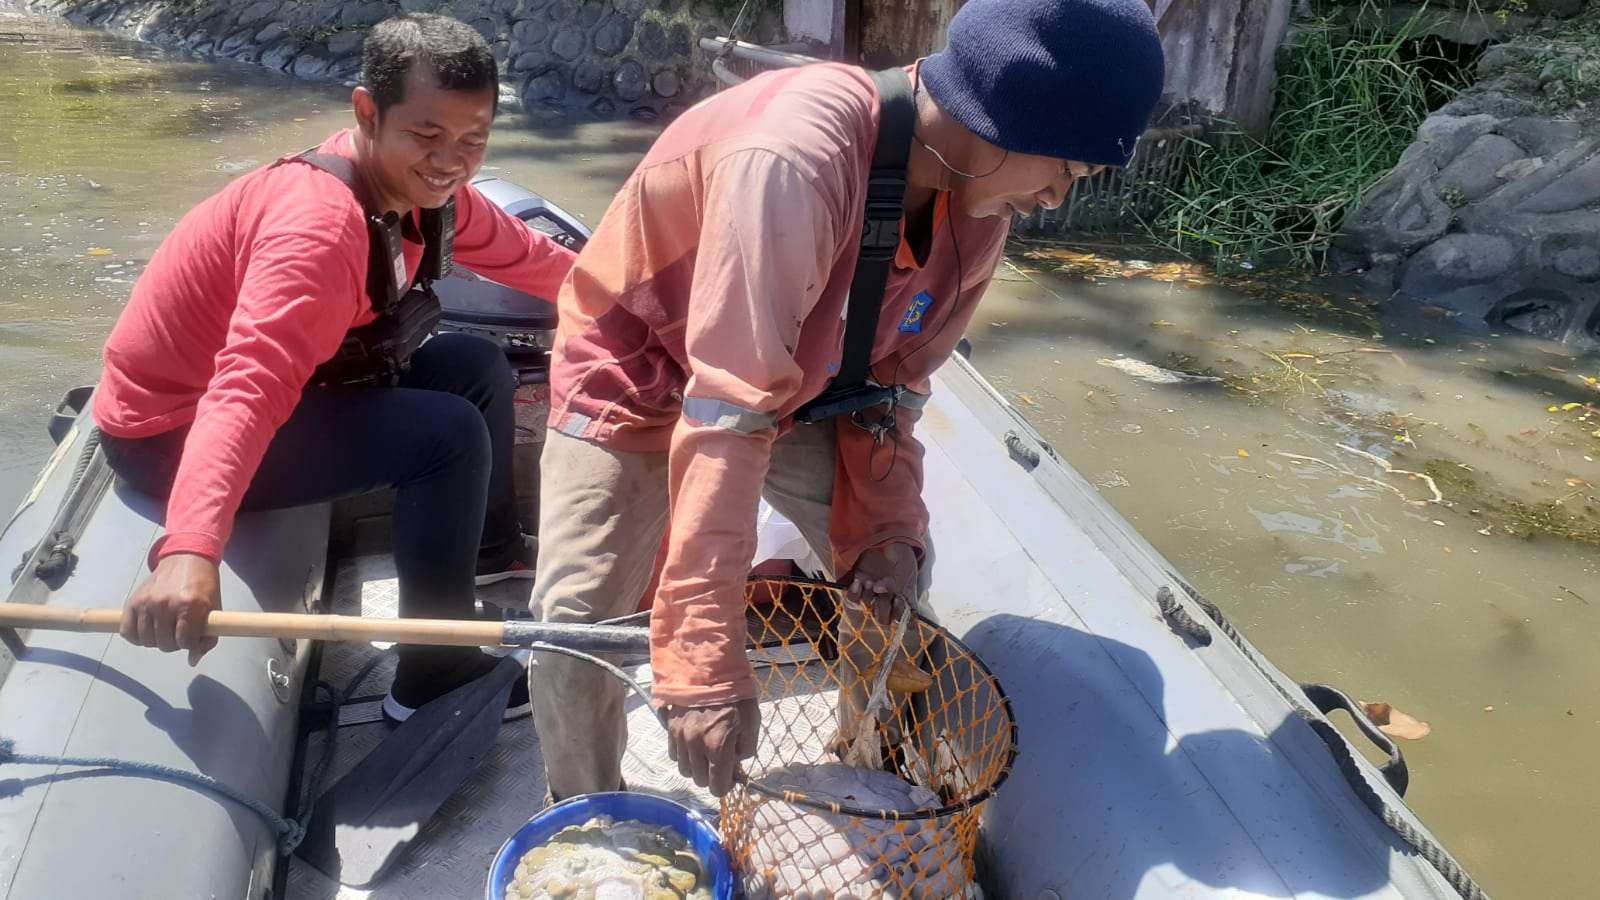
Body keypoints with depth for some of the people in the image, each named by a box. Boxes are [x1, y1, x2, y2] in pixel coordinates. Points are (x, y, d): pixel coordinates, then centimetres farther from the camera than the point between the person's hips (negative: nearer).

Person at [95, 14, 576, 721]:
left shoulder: (416, 184, -6)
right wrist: (190, 549, -57)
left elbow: (518, 253, 11)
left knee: (477, 366, 7)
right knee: (448, 433, -24)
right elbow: (248, 390, -45)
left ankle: (491, 549, 30)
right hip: (172, 432, -9)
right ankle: (435, 680, -9)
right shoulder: (319, 221, -33)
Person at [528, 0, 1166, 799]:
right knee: (575, 620, -15)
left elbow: (894, 380, -3)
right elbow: (725, 413, -44)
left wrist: (890, 526, -16)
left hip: (798, 385, 6)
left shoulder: (979, 207, -15)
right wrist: (706, 661, -43)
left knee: (892, 571, 2)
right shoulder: (796, 160, -40)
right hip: (635, 373, -6)